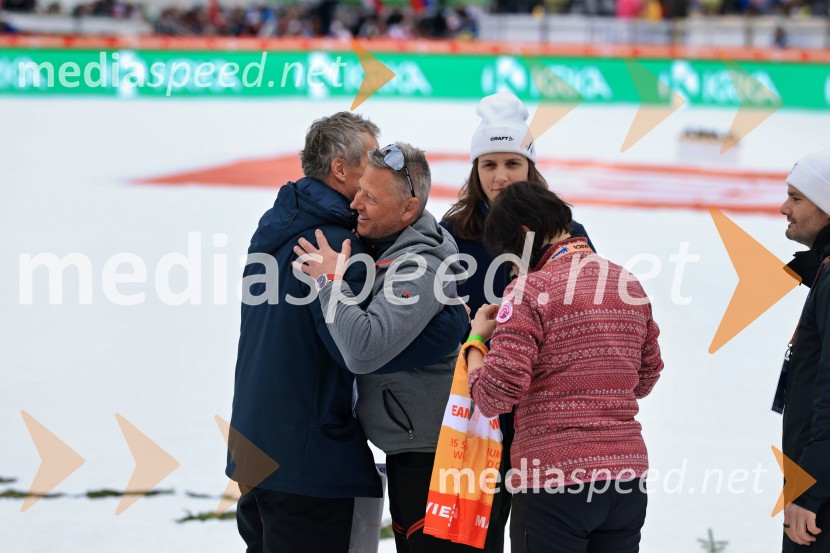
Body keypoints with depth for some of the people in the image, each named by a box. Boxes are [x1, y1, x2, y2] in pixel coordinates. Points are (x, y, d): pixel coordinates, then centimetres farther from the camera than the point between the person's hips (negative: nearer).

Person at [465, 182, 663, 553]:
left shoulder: (530, 290, -10)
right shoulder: (629, 284, 10)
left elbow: (494, 397, -13)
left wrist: (476, 340, 4)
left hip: (553, 481, -6)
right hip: (627, 476, 6)